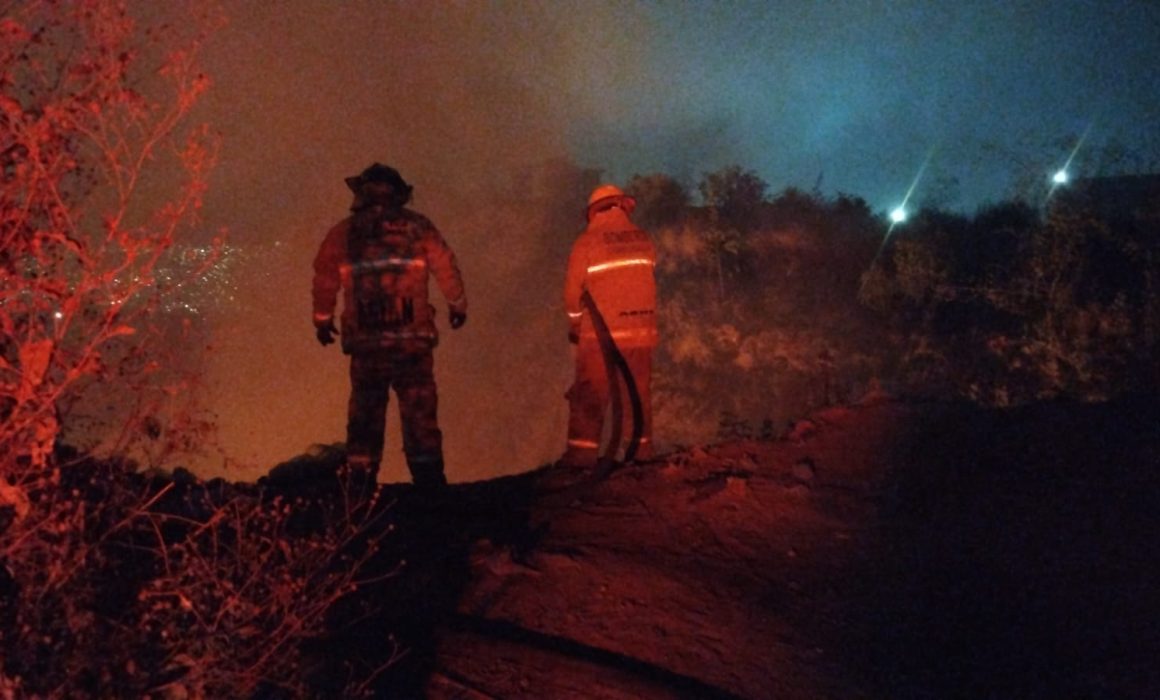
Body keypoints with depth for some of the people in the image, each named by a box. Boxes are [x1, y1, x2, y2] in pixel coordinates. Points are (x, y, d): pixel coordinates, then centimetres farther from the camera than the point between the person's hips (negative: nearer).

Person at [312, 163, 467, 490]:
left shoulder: (343, 232, 7)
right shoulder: (417, 226, 3)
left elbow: (324, 278, 14)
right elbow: (445, 266, 5)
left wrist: (323, 319, 28)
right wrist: (457, 303, 21)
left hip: (364, 339, 1)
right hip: (412, 337, -1)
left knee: (365, 410, 10)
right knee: (419, 409, 3)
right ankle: (427, 476, 0)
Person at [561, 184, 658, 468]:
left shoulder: (587, 242, -5)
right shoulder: (643, 240, 7)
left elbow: (573, 290, -2)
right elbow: (646, 281, 5)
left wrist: (575, 324, 12)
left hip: (602, 332, -4)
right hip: (640, 330, 4)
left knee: (590, 392, 0)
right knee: (637, 393, 12)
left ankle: (582, 452, -4)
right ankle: (641, 450, 15)